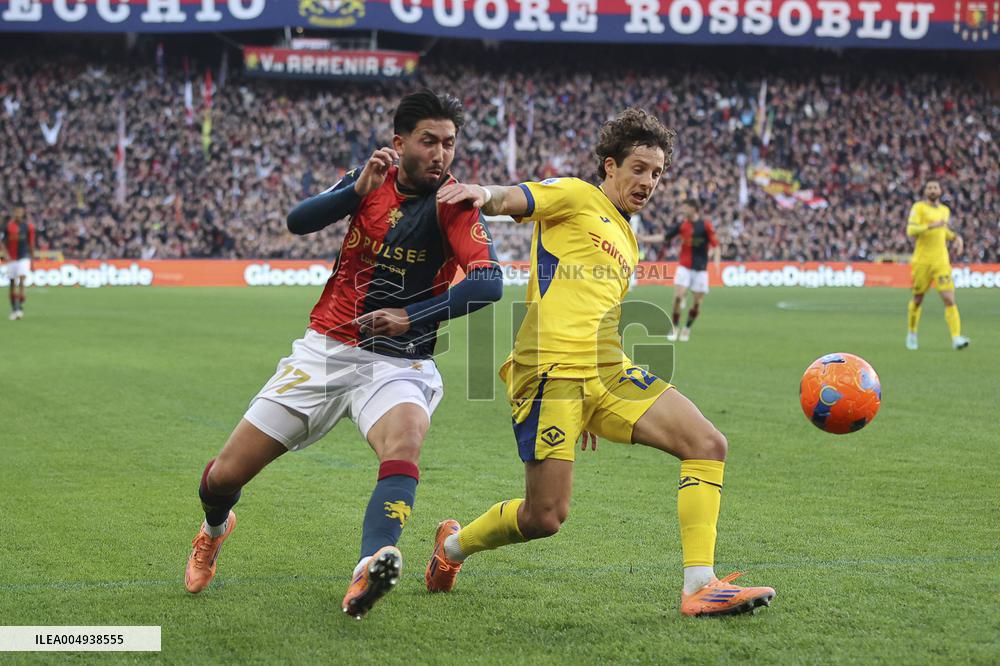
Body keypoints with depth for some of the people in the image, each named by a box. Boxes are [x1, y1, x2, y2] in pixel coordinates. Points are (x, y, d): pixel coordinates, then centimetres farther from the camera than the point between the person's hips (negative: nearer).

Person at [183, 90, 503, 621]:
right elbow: (298, 222, -10)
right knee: (224, 476, 5)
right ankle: (215, 528, 41)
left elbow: (488, 283, -25)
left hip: (397, 363, -3)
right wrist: (359, 189, -24)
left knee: (405, 438, -39)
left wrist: (411, 317, -28)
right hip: (325, 351, 3)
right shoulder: (373, 179, 3)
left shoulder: (452, 203, -10)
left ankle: (370, 570, -56)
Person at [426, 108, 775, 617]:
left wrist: (591, 408, 30)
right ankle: (453, 544, 23)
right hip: (551, 368, -8)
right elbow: (511, 200, -11)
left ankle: (699, 588, -12)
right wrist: (484, 193, -36)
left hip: (607, 371, 8)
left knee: (708, 445, -10)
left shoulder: (627, 244, 28)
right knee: (545, 518, -8)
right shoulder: (575, 196, 6)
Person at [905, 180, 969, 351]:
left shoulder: (945, 210, 14)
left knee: (949, 299, -11)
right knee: (917, 300, 8)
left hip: (941, 261, 3)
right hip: (922, 261, -3)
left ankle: (956, 338, -18)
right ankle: (911, 334, 29)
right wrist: (931, 225, -25)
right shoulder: (918, 207, -3)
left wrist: (956, 237, 12)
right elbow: (910, 230, -15)